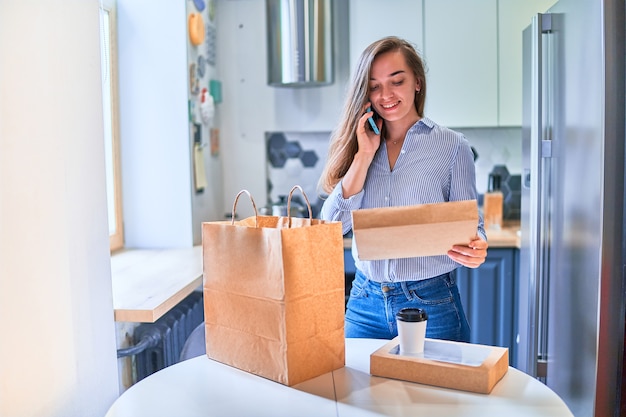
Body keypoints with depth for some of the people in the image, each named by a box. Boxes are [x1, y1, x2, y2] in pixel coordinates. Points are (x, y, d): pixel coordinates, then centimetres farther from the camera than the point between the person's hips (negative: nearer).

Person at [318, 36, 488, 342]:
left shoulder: (451, 146, -3)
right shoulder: (358, 145, 6)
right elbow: (332, 225, -4)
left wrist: (476, 248, -25)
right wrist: (365, 155, -9)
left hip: (430, 305, -2)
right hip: (365, 302, 3)